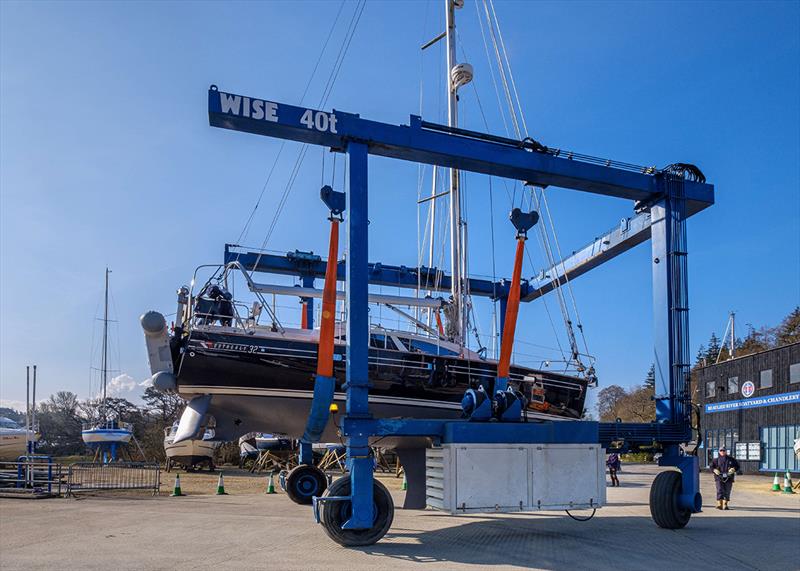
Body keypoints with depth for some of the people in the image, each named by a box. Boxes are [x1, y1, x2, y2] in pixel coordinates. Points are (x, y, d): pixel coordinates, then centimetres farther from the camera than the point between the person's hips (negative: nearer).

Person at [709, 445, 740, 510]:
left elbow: (737, 466, 11)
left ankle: (725, 505, 13)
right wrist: (715, 470, -13)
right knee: (720, 491, -13)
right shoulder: (716, 460, 10)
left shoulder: (731, 459, 11)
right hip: (719, 478, -1)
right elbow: (711, 467, 8)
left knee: (727, 492, 4)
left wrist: (733, 469, -10)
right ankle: (719, 504, -17)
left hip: (728, 478, 1)